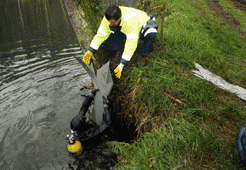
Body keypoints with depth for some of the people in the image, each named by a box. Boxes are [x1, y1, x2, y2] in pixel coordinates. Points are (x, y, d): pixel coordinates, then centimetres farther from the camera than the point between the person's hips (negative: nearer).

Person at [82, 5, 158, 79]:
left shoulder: (131, 21, -44)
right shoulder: (108, 19, -26)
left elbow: (131, 44, -44)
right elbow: (100, 35, -15)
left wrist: (121, 65, -46)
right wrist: (90, 51, -22)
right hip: (124, 30, 5)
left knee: (151, 34, -39)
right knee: (106, 32, -19)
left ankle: (142, 54, -12)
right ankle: (116, 51, 3)